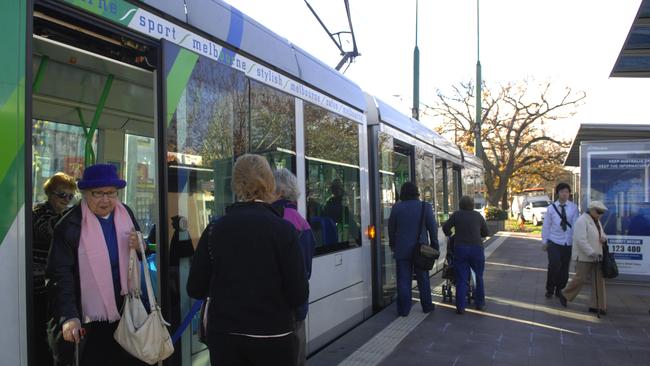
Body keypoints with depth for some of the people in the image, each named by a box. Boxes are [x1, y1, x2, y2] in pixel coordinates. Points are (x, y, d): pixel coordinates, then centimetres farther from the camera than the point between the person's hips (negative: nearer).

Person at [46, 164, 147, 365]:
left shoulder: (126, 213, 3)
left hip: (129, 309, 5)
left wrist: (139, 247, -8)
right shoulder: (69, 225, -13)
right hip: (93, 318, -5)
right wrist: (68, 316, -22)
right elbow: (61, 275, -14)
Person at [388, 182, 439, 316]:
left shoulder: (397, 208, -3)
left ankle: (404, 309, 7)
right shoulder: (425, 207, -5)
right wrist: (434, 245, 8)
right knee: (423, 279, 14)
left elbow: (391, 228, 6)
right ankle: (427, 306, 23)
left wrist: (392, 244, 20)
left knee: (403, 280, 5)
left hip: (402, 250, 0)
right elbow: (433, 228, -2)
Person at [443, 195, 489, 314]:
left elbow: (445, 227, -3)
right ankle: (480, 303, 22)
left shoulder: (456, 215, 3)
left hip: (460, 249, 0)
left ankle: (460, 307, 1)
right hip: (476, 248, 0)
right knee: (479, 276, 17)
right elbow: (485, 232, 11)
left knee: (461, 279, 4)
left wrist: (450, 235, 17)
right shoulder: (478, 216, 6)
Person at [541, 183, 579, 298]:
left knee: (564, 268, 9)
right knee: (554, 266, -12)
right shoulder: (551, 208, -1)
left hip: (568, 242, 1)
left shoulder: (573, 207, 0)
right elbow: (546, 225, 3)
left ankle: (559, 291, 27)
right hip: (554, 242, -1)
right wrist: (544, 241, 3)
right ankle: (549, 290, 7)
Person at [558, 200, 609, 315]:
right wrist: (591, 253, -27)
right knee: (580, 279, -4)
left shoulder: (597, 221, 15)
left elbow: (602, 234, 25)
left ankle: (597, 306, 10)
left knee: (599, 280, 4)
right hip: (584, 257, -9)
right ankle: (564, 295, 19)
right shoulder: (582, 221, -14)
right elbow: (581, 240, -23)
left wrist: (604, 238, 0)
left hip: (595, 256, 9)